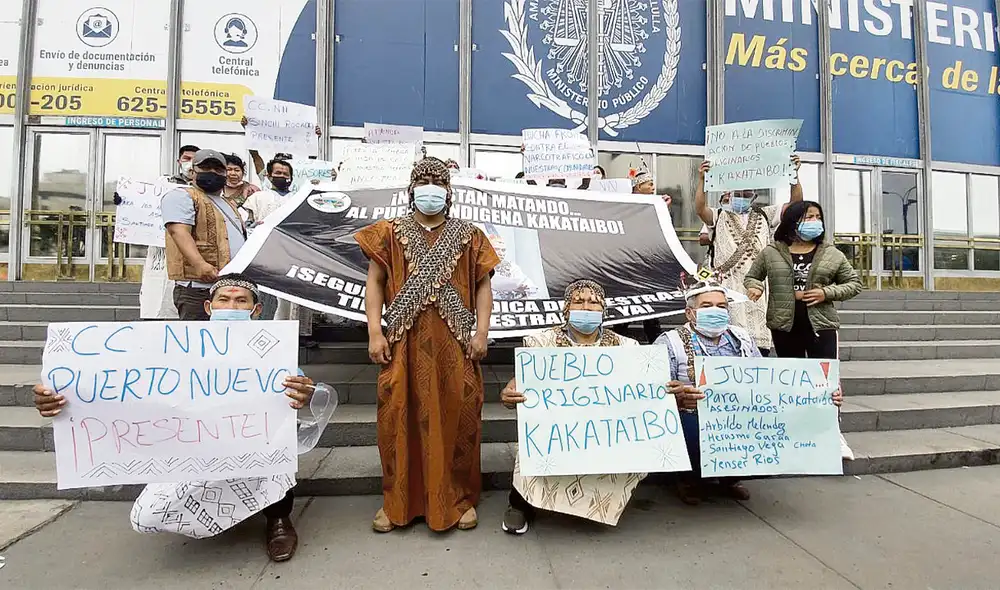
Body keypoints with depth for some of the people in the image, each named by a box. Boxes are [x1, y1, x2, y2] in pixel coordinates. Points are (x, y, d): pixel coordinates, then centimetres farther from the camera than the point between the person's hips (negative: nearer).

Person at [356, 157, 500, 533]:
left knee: (457, 418, 3)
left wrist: (482, 332, -5)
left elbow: (483, 286, 6)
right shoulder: (391, 233, 8)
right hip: (404, 341, 0)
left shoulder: (469, 236, 9)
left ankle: (460, 498, 20)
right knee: (399, 418, 4)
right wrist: (375, 333, -4)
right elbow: (375, 283, 5)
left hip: (454, 341, 0)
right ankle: (397, 500, 22)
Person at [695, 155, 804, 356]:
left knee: (761, 343, 1)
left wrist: (794, 174, -2)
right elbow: (700, 209, -10)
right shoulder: (720, 216, 10)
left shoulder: (764, 215, 20)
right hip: (729, 289, -3)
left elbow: (795, 203, 11)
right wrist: (701, 180, -22)